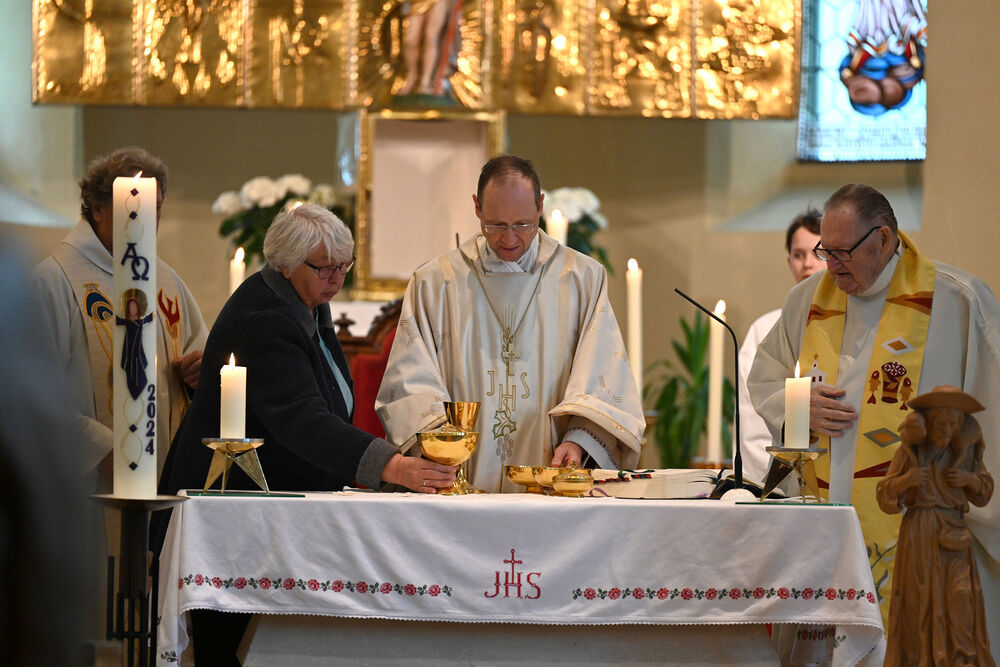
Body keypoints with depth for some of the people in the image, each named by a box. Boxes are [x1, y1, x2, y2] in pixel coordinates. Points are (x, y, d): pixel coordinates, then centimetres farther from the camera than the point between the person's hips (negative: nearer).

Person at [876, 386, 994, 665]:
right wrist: (904, 481, -18)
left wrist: (971, 479, -5)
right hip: (919, 533, -1)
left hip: (953, 534, 1)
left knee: (960, 596, -10)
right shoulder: (910, 451, 1)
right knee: (920, 596, -4)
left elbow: (985, 490, 17)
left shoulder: (963, 451, 6)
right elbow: (885, 497, 1)